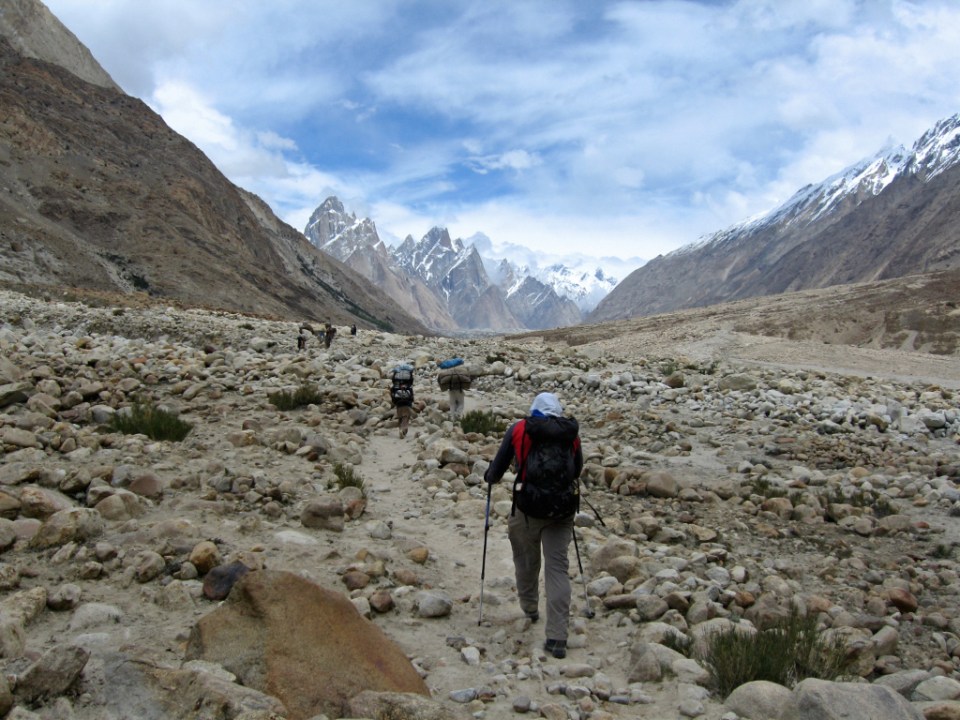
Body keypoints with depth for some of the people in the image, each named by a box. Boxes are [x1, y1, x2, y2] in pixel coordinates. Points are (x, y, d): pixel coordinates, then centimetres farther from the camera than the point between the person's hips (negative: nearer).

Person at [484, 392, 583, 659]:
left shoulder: (519, 430, 1)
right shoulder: (571, 432, 6)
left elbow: (498, 468, 7)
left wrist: (489, 476, 29)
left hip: (528, 508, -1)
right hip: (563, 509, 1)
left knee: (526, 561, 22)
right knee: (558, 568, 4)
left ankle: (530, 608, 44)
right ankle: (557, 638, 0)